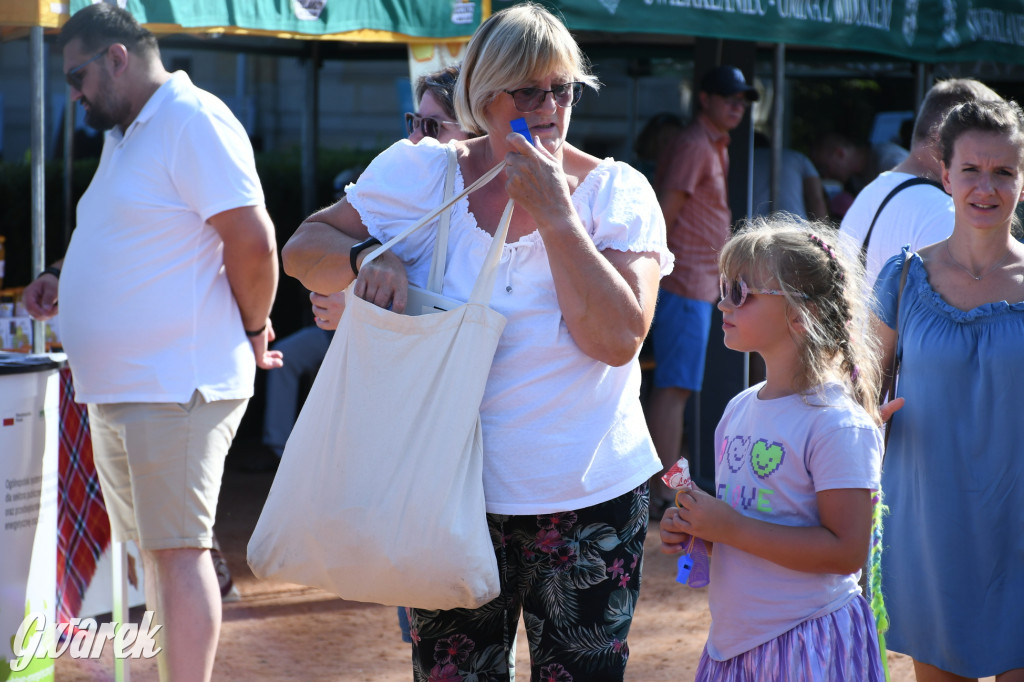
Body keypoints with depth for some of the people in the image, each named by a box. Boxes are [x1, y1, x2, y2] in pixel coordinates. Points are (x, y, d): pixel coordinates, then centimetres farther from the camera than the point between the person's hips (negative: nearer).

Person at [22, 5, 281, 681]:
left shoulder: (193, 122, -13)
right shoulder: (124, 136, 18)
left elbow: (253, 241, -19)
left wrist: (253, 332, -7)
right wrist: (60, 277, 16)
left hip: (177, 386, -10)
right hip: (120, 389, 10)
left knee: (179, 550, -10)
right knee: (156, 549, 14)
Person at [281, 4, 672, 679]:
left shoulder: (616, 192, -3)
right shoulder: (422, 174, 1)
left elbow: (618, 339, -14)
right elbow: (303, 249, 4)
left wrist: (553, 211, -17)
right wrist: (367, 257, -18)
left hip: (592, 497, 0)